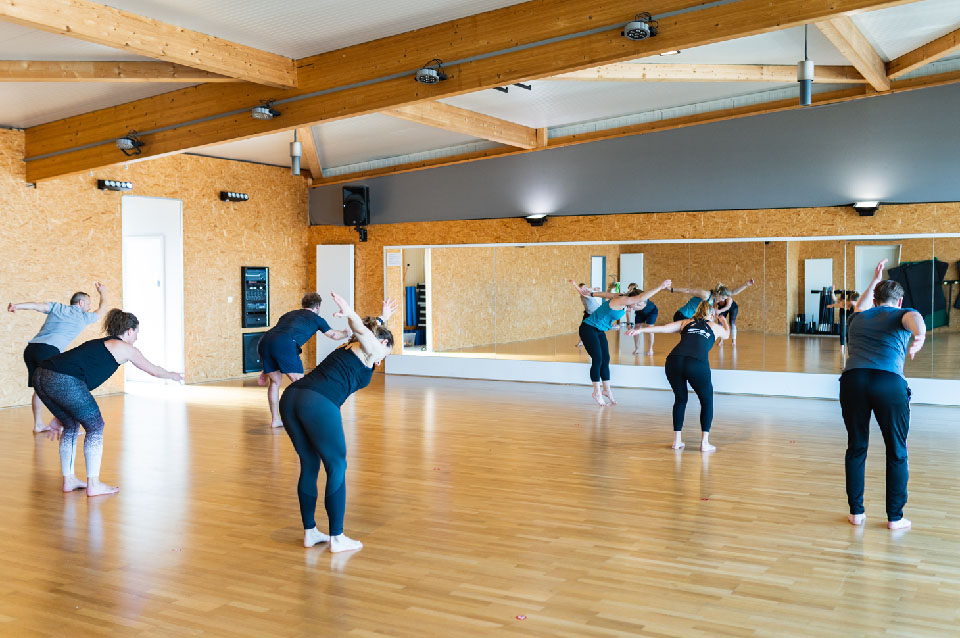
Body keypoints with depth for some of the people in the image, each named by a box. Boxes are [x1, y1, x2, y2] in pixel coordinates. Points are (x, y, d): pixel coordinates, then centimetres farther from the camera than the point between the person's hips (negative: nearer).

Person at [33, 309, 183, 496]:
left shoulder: (98, 344, 32)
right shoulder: (125, 348, 11)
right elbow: (153, 370, 24)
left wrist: (60, 417, 39)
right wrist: (172, 375, 45)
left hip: (40, 376, 8)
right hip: (63, 380, -8)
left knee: (72, 426, 24)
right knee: (95, 427, 7)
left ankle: (69, 480, 29)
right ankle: (93, 485, 10)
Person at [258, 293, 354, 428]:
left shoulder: (288, 314, 34)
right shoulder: (315, 318, 23)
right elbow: (334, 335, 36)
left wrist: (266, 369, 38)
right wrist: (347, 333, 60)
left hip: (264, 341, 5)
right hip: (285, 345, -5)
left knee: (275, 381, 21)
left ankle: (275, 420, 24)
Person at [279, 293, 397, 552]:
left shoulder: (351, 348, 34)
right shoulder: (370, 348, 13)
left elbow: (363, 331, 58)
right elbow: (361, 329, -10)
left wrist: (382, 318, 71)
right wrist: (350, 314, -30)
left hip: (290, 398, 8)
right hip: (318, 404, -8)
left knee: (309, 466, 19)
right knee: (337, 468, 5)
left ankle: (310, 532, 27)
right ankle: (337, 538, 10)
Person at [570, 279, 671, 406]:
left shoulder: (621, 299, 1)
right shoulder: (620, 301, -27)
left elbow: (607, 294, 13)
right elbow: (641, 297, -37)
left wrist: (591, 294, 24)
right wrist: (660, 287, -39)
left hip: (599, 331, 10)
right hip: (589, 329, -10)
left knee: (605, 360, 7)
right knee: (597, 359, -9)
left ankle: (607, 390, 15)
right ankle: (597, 392, 2)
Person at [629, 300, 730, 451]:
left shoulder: (686, 322, 28)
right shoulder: (714, 326, 28)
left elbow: (663, 328, 13)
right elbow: (727, 334, 50)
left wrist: (640, 330, 12)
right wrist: (723, 321, 70)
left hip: (674, 361, 2)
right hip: (697, 364, -2)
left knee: (680, 399, 23)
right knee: (707, 401, 19)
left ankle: (677, 440, 21)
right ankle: (704, 442, 12)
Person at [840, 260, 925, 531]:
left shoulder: (859, 317, 28)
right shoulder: (901, 314, 16)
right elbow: (914, 318, -10)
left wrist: (875, 280, 68)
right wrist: (920, 336, -31)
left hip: (853, 379, 3)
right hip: (889, 383, -3)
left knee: (856, 449, 16)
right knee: (896, 453, 11)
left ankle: (856, 512, 21)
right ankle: (895, 517, 15)